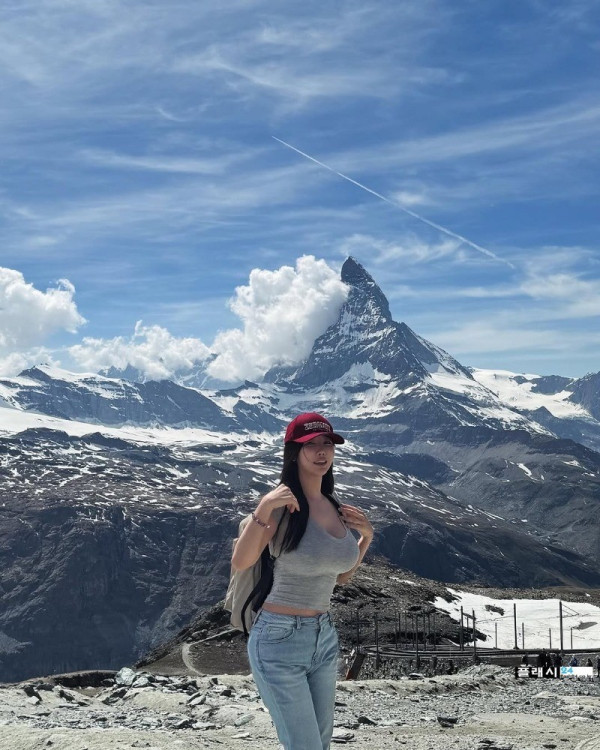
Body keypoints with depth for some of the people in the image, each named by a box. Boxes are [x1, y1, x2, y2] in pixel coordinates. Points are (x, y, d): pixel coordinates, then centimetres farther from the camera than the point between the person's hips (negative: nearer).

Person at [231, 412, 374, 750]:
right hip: (280, 638, -7)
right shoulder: (284, 502, -13)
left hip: (325, 637, 7)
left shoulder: (334, 507, 7)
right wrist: (264, 509, -34)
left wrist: (367, 536, 7)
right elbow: (240, 562, -24)